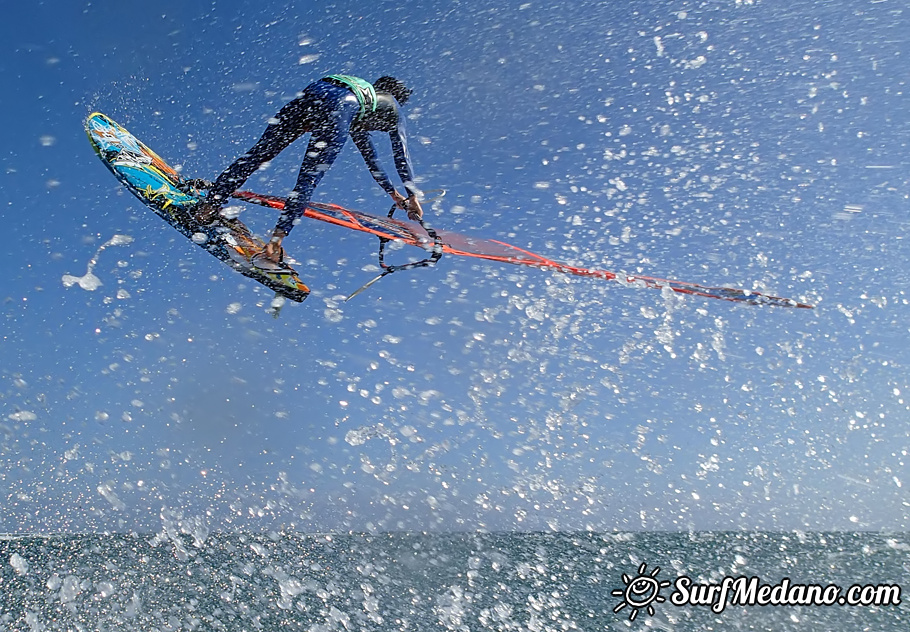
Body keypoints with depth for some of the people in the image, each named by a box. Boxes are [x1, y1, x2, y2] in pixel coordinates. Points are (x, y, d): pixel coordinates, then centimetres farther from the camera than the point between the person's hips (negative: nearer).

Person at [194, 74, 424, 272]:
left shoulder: (364, 102, 47)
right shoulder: (391, 104, 34)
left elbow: (368, 152, 54)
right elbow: (401, 154, 33)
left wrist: (391, 191, 60)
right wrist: (412, 194, 41)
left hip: (311, 93, 6)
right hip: (337, 108, -6)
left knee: (259, 153, 4)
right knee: (308, 180, -13)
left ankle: (208, 206, -2)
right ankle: (274, 244, -23)